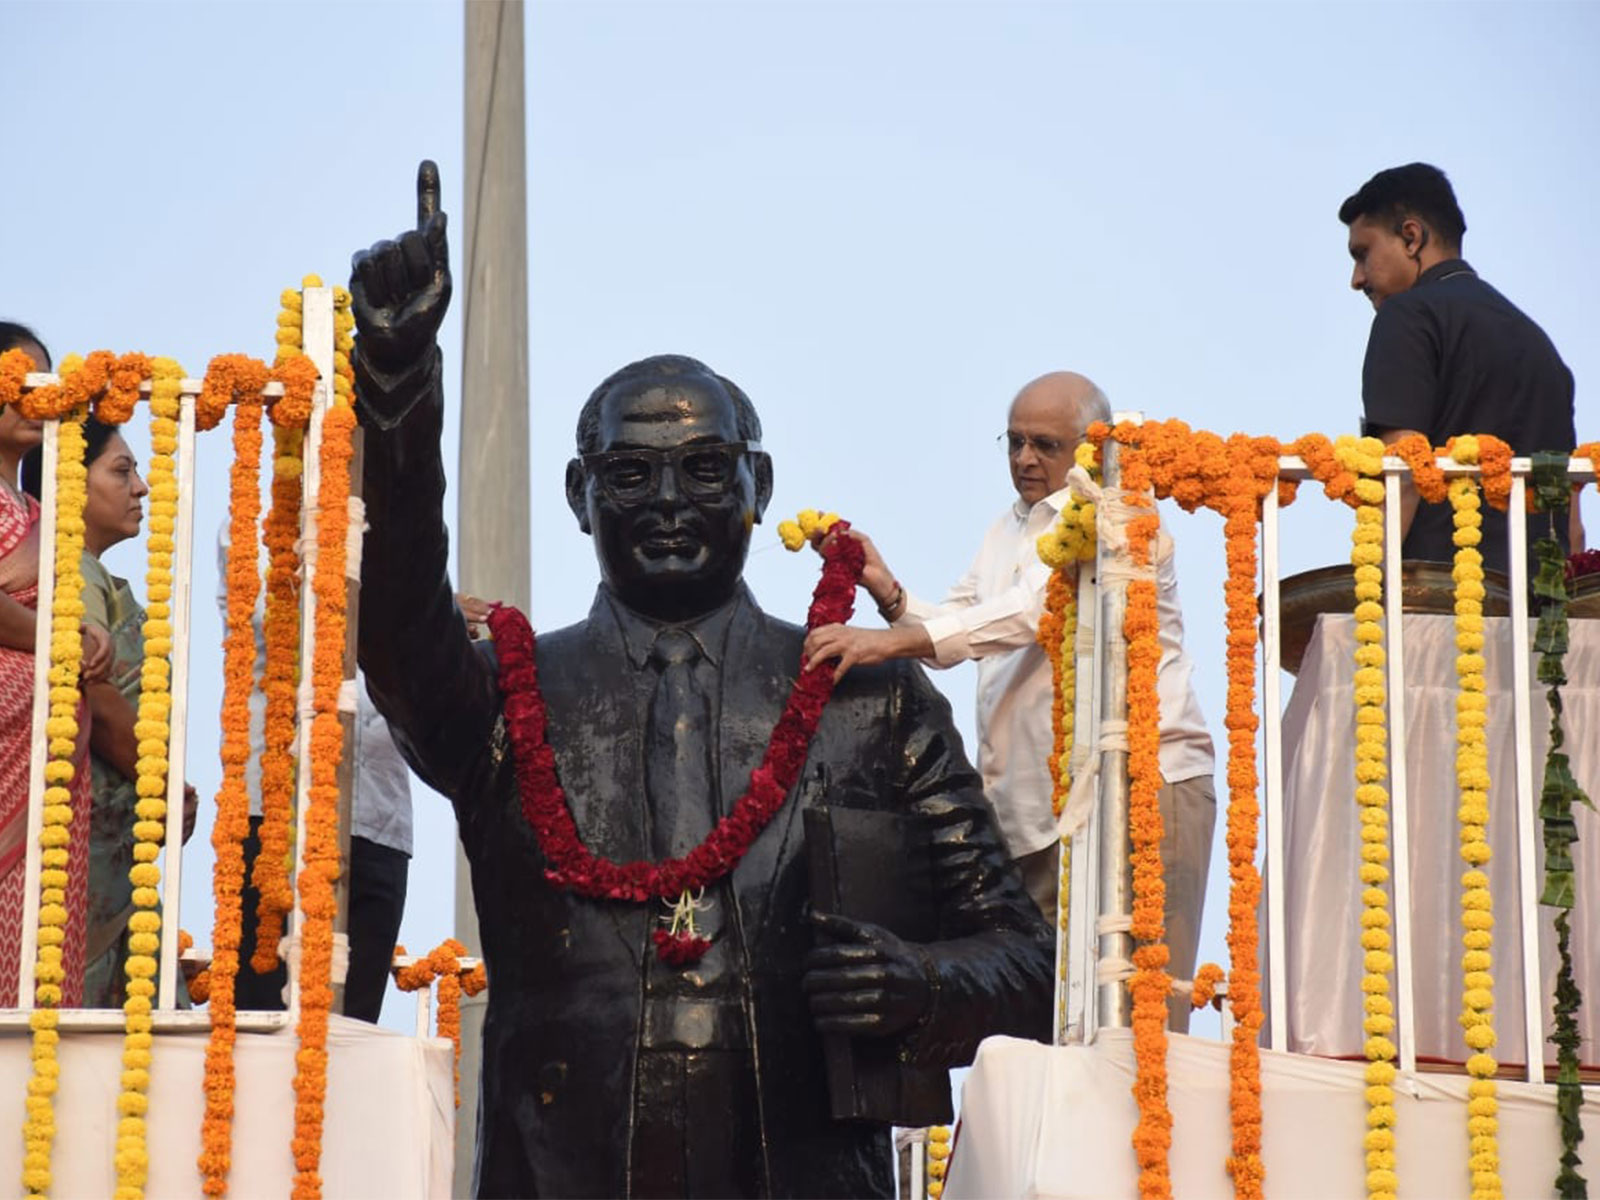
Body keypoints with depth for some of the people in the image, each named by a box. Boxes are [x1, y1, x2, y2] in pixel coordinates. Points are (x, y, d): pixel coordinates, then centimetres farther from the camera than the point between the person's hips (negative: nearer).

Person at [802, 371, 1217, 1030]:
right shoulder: (1008, 531, 22)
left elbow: (1033, 611, -19)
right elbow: (948, 637, 19)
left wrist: (892, 641, -26)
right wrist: (888, 592, -1)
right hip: (1036, 803, 7)